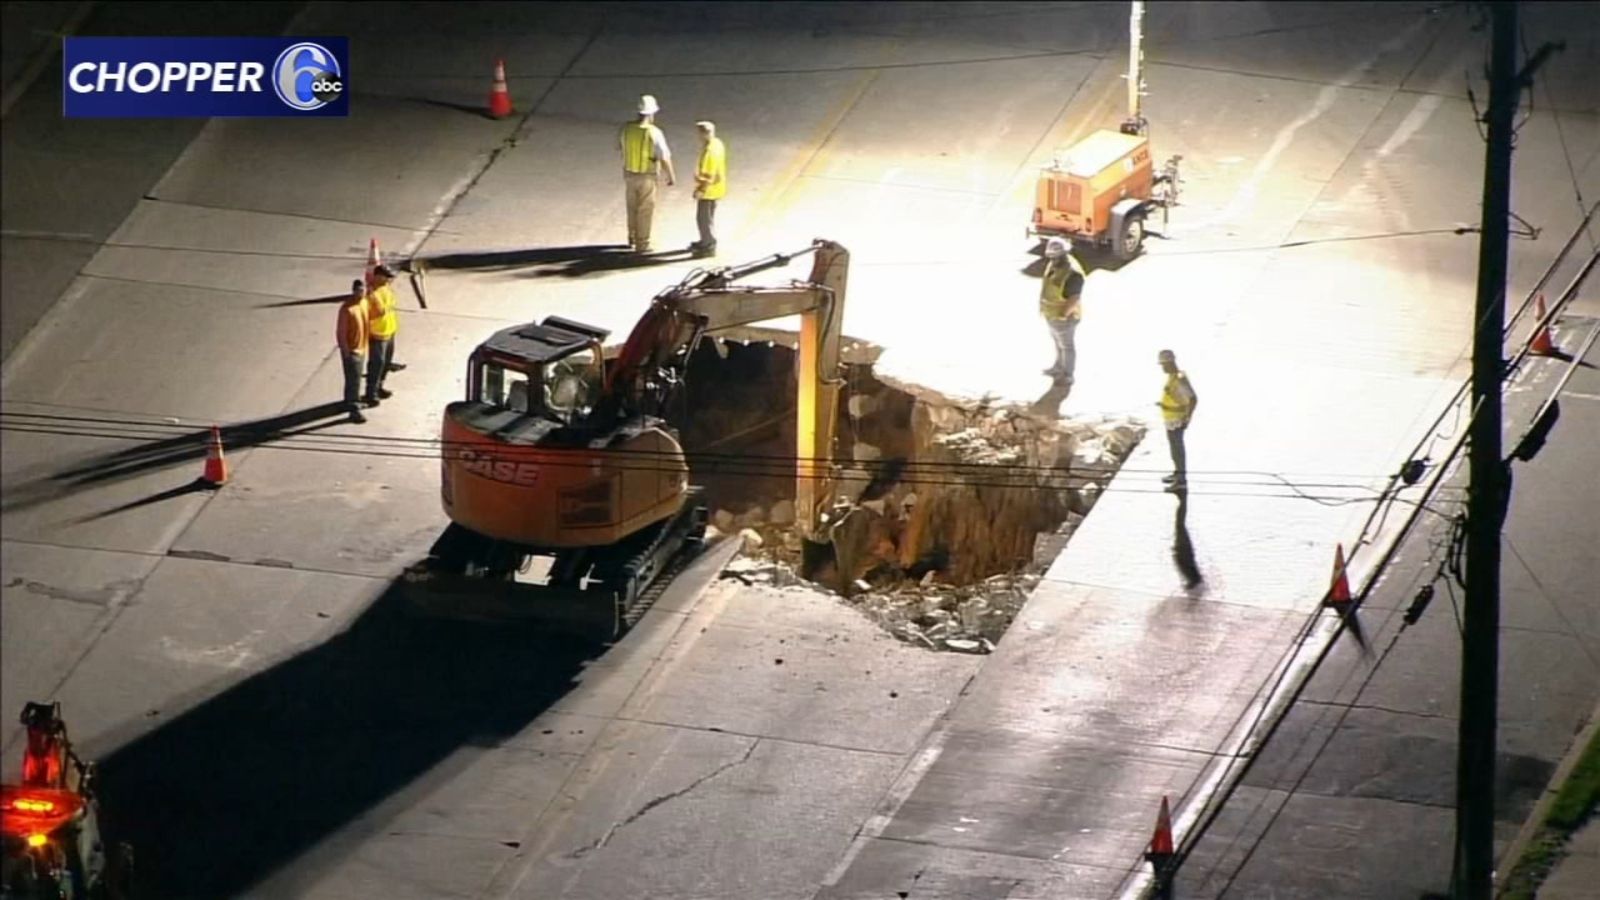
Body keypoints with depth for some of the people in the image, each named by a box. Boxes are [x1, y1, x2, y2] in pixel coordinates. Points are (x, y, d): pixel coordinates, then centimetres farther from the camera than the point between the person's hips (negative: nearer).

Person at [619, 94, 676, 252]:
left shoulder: (627, 128, -9)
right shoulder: (654, 133, -25)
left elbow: (620, 145, 11)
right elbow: (664, 158, -22)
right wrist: (672, 176, -7)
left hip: (629, 174, 5)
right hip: (647, 177, -5)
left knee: (633, 207, 25)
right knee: (645, 210, 10)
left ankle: (633, 238, 39)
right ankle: (642, 244, 19)